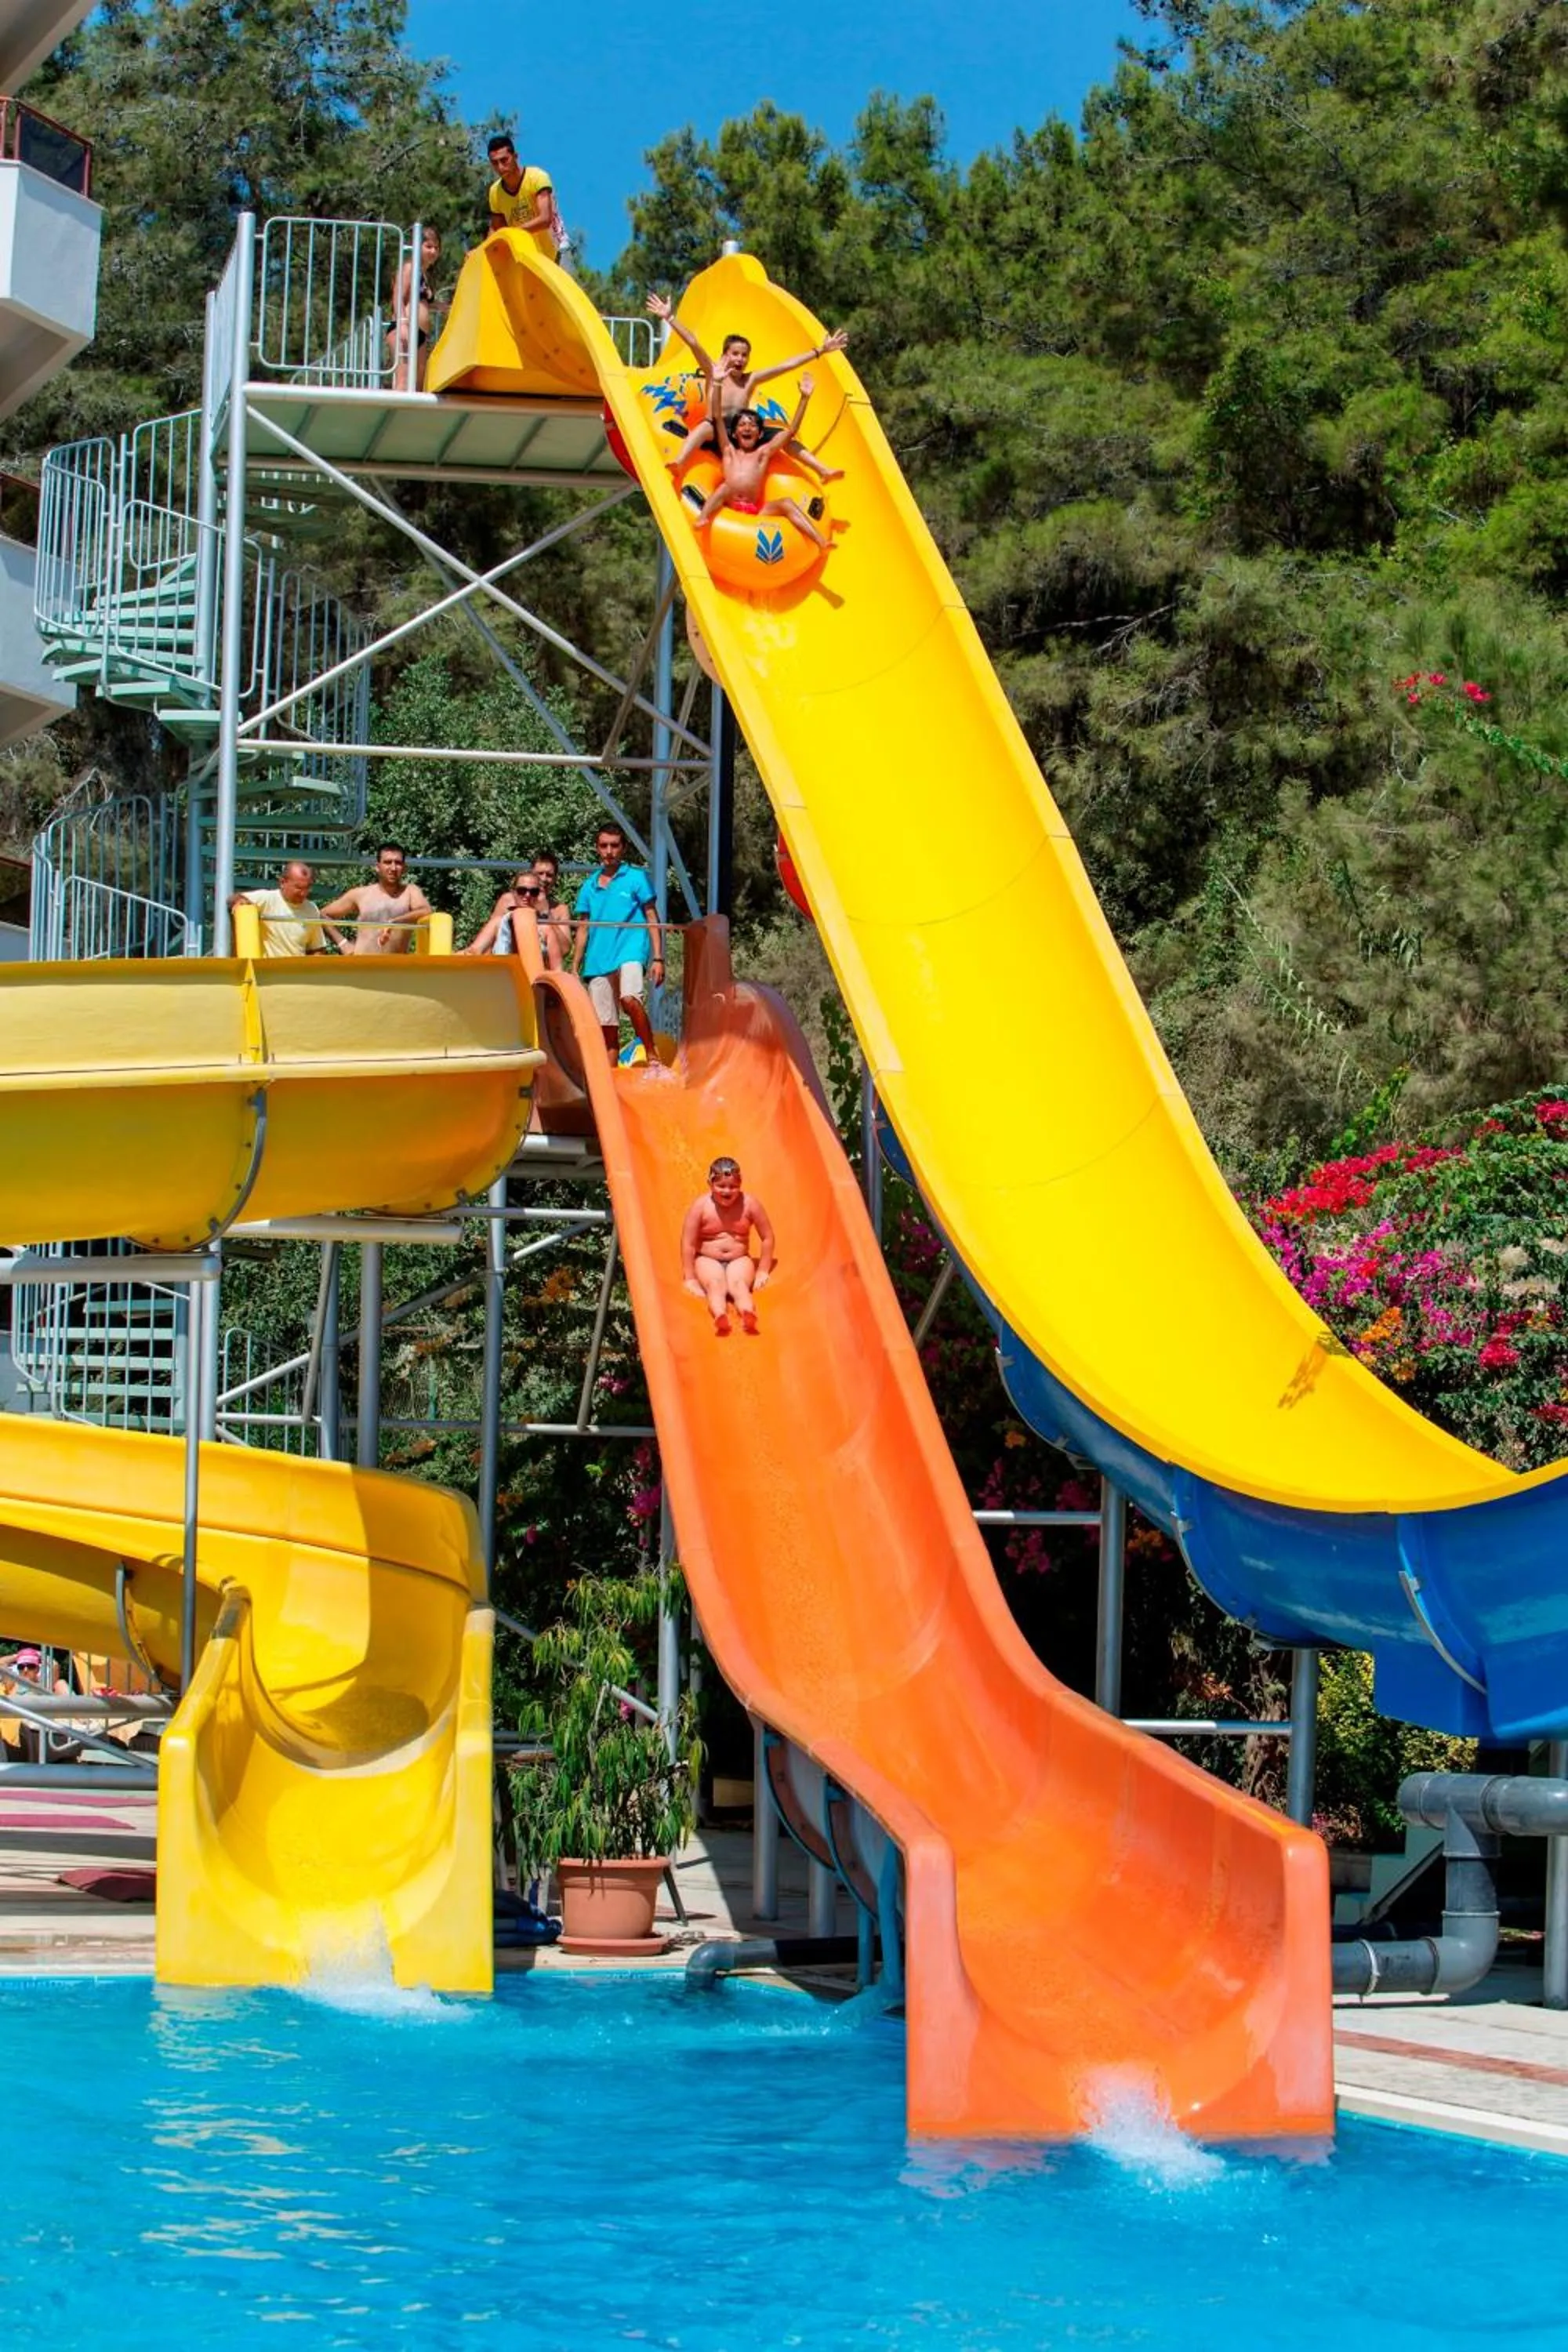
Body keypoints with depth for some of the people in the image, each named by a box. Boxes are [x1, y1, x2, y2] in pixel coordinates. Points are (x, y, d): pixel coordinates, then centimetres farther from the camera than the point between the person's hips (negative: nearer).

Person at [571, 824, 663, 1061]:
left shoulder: (636, 877, 5)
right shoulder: (590, 886, 15)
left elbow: (651, 918, 4)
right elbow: (583, 930, 18)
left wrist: (658, 958, -5)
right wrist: (574, 969, 14)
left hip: (629, 950, -4)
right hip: (598, 960, 4)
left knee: (629, 998, -32)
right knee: (606, 1027, 4)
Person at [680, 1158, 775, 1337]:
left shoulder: (749, 1203, -5)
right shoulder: (701, 1205, -9)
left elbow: (767, 1238, 4)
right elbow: (688, 1244, -6)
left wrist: (763, 1272, 3)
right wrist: (690, 1279, -8)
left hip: (739, 1260, 1)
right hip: (708, 1260, -1)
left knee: (739, 1284, -32)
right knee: (715, 1284, -33)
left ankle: (748, 1315, -62)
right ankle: (720, 1317, -63)